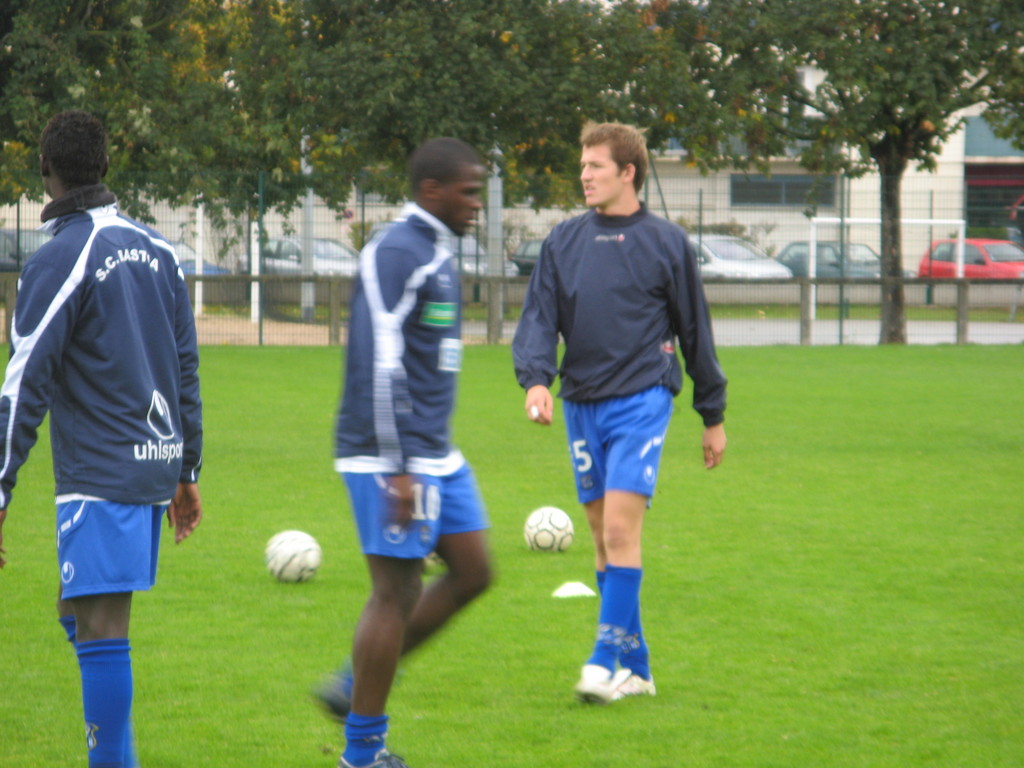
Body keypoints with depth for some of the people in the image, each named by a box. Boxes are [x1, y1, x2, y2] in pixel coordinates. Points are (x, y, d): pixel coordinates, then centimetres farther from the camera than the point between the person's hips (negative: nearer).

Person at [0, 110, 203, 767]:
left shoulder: (60, 261, -11)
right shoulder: (156, 249, 11)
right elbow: (186, 367, 16)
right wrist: (187, 473, 23)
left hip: (100, 477, -8)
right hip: (157, 466, 8)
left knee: (100, 629, -8)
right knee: (81, 615, 17)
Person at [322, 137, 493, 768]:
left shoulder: (439, 254, 15)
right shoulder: (395, 254, -16)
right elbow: (378, 366, -22)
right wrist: (397, 469, -23)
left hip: (436, 455, 10)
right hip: (392, 457, -10)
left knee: (473, 571, 10)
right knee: (398, 592, -6)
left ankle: (356, 686, 18)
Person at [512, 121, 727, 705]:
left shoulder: (666, 242, 2)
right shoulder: (563, 242, 11)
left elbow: (695, 329, 7)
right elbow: (539, 317, 6)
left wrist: (714, 416, 10)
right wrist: (536, 378, -14)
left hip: (641, 399, -5)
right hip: (582, 404, 5)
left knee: (621, 529, -16)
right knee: (603, 536, 7)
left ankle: (607, 661, -16)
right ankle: (637, 667, 14)